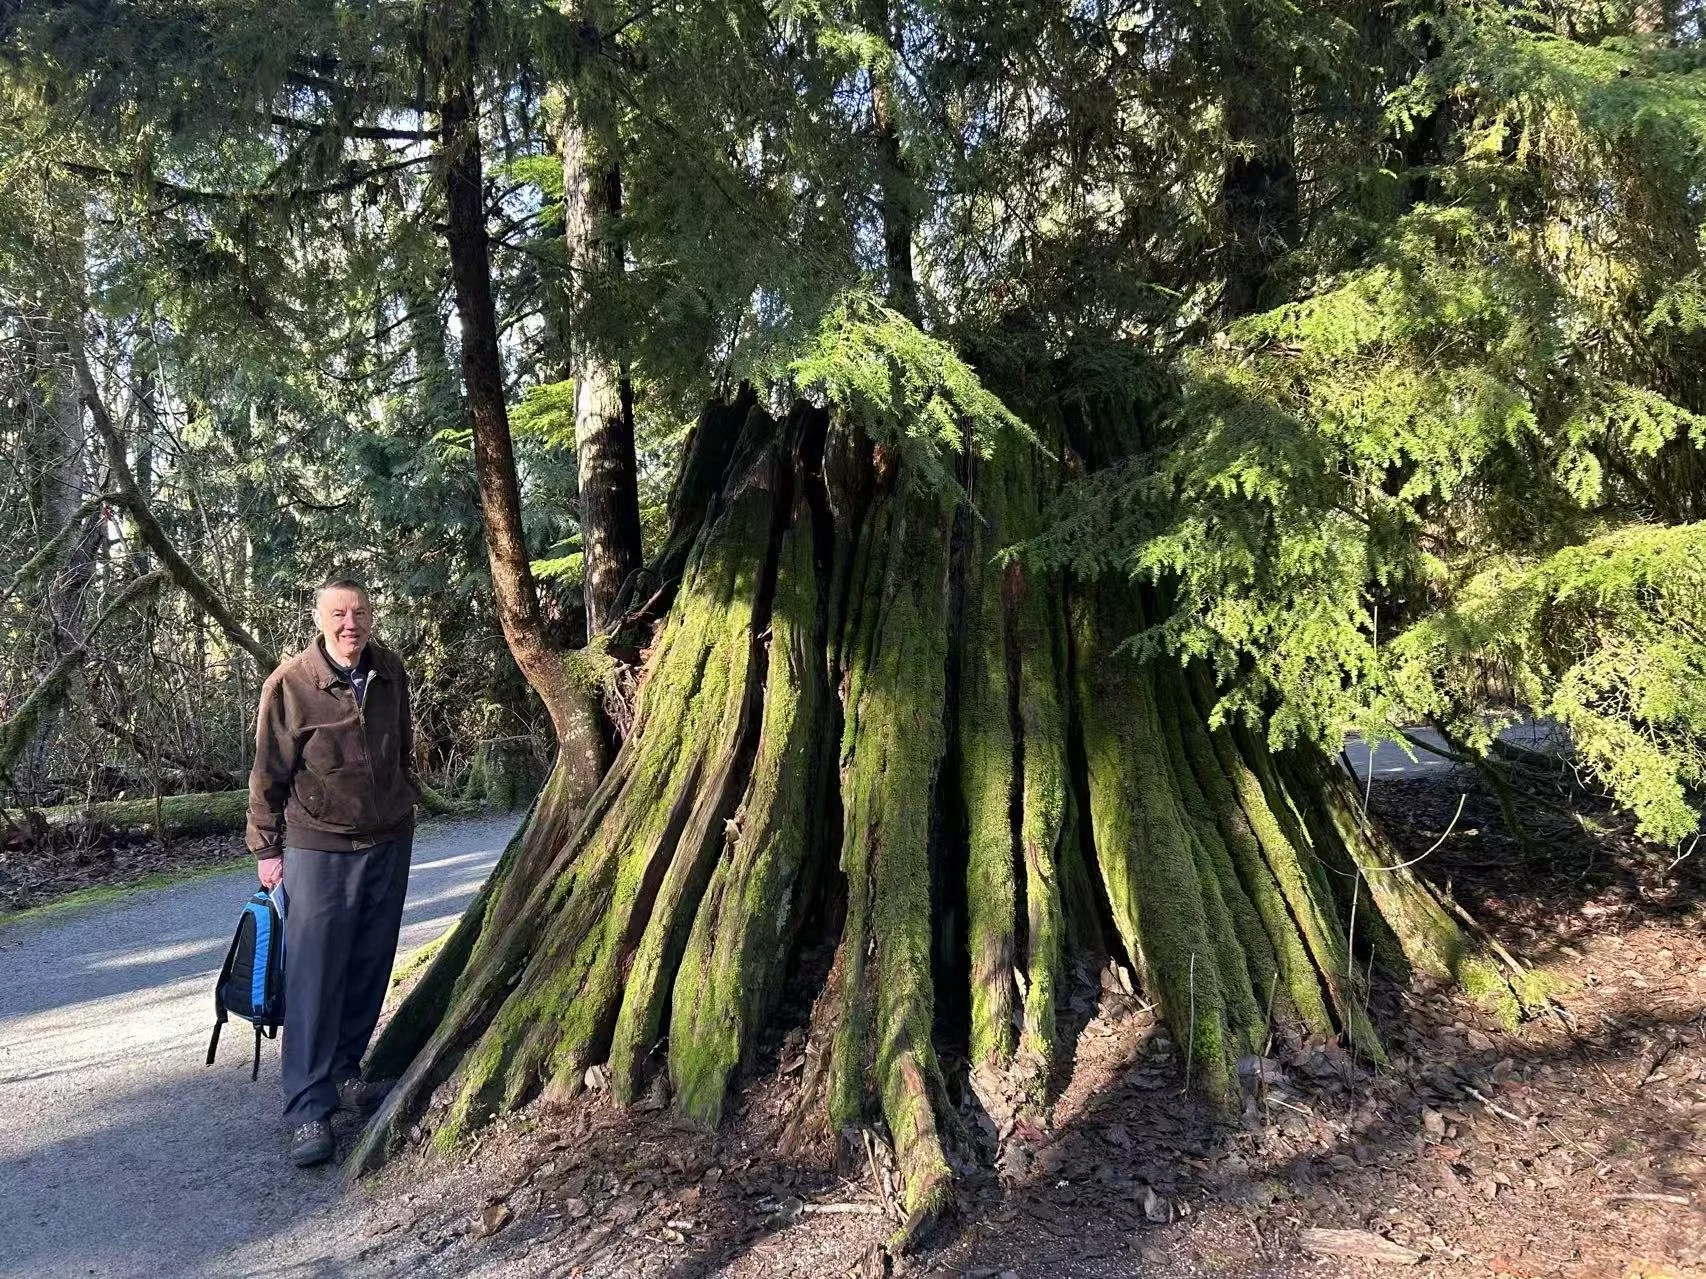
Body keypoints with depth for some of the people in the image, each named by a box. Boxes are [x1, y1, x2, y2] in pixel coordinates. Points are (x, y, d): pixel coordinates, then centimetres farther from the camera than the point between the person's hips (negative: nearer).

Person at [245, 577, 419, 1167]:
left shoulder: (390, 673, 1)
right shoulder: (289, 683, -13)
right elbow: (269, 772, -7)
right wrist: (267, 847, -6)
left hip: (389, 841, 5)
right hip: (319, 847, -5)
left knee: (369, 969, 12)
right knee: (314, 977, -5)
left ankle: (345, 1073, 28)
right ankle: (309, 1109, 1)